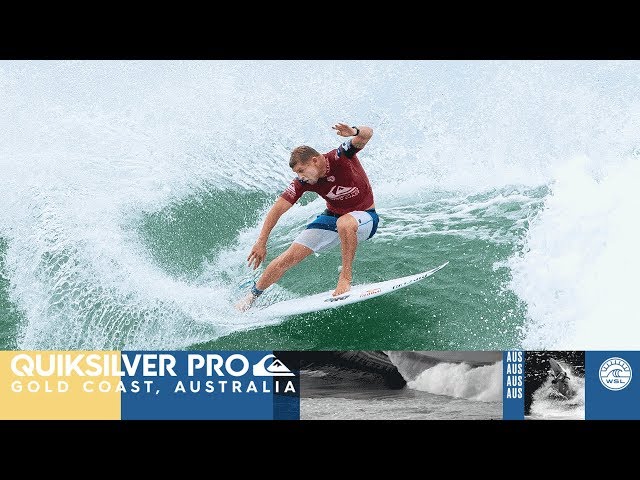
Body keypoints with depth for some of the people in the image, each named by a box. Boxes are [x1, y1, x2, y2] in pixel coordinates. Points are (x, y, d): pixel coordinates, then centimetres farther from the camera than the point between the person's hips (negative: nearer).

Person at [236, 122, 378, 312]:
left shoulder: (341, 157, -27)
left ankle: (346, 277, -26)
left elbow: (367, 134, -41)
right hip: (332, 217, 4)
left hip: (364, 217, -4)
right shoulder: (302, 182, -15)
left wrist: (354, 132, -65)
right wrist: (261, 242, -19)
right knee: (290, 256, -5)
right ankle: (252, 296, 13)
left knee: (344, 223, -42)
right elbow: (278, 208, -14)